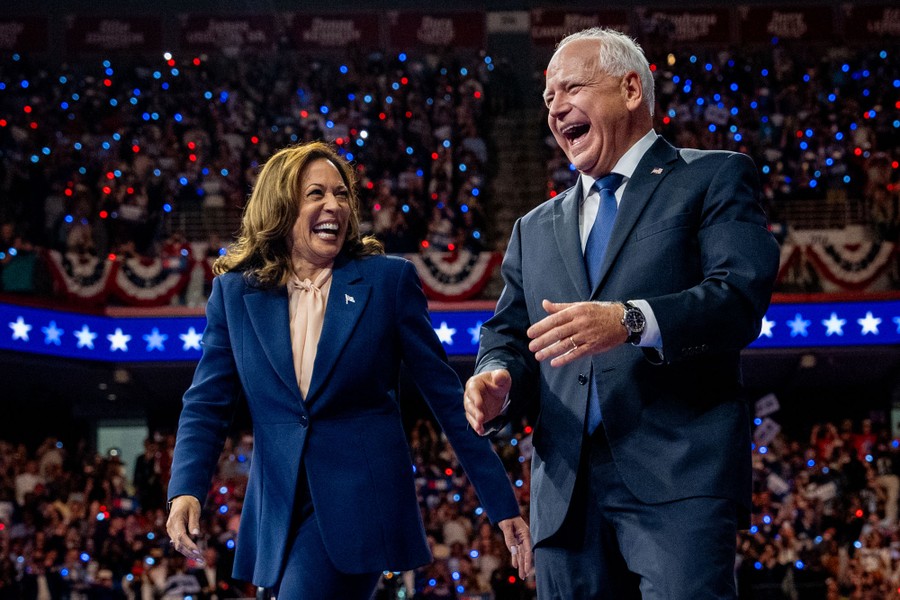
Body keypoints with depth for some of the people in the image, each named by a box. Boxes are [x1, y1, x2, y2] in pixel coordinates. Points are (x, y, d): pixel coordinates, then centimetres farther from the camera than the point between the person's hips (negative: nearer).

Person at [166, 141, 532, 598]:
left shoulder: (389, 280, 0)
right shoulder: (234, 292, 5)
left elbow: (446, 395, 1)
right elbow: (206, 404, 4)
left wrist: (502, 504, 0)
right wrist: (186, 492, -14)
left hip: (360, 504, -3)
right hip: (278, 512, 3)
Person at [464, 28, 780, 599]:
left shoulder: (715, 178, 7)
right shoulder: (535, 229, 24)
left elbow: (741, 295, -9)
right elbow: (510, 334, 19)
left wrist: (631, 321, -25)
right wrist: (497, 382, -6)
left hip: (678, 481, -5)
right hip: (567, 492, 5)